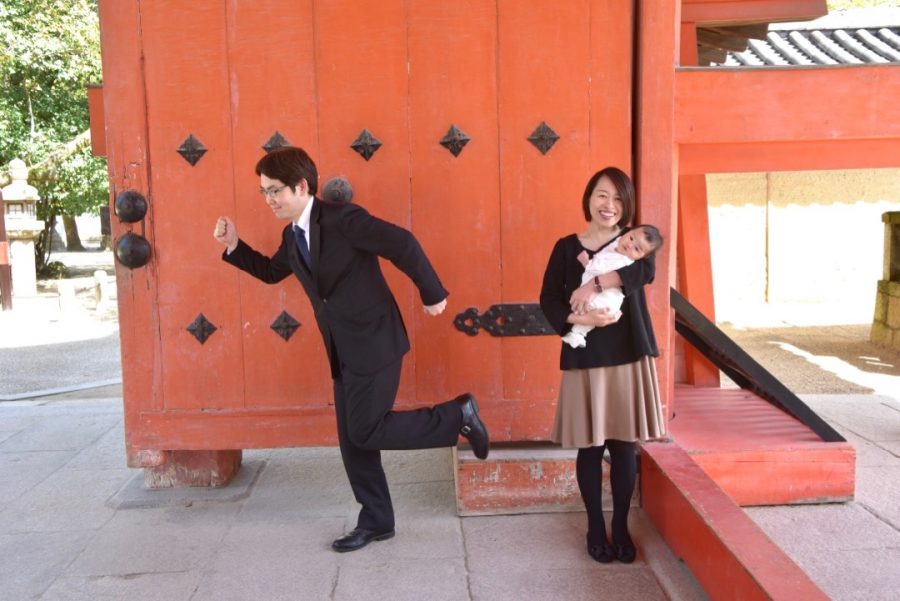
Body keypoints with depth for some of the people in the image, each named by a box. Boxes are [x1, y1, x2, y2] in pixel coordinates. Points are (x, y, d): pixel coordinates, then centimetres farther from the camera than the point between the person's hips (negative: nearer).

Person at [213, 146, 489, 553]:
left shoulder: (342, 218, -17)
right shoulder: (292, 237, 9)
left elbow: (402, 244, -21)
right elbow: (271, 271, 26)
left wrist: (432, 294, -16)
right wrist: (233, 246, 12)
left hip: (373, 344, -8)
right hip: (343, 352, 8)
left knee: (366, 432, -9)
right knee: (352, 440, 11)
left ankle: (457, 415, 7)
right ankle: (376, 521, 26)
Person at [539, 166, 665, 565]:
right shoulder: (567, 247, 3)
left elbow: (646, 270, -18)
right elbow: (548, 299, -1)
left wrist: (596, 283, -26)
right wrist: (579, 318, -19)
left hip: (629, 356, 1)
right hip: (584, 359, 0)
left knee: (624, 445, 7)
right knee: (589, 446, 6)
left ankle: (621, 526, 23)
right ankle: (595, 527, 22)